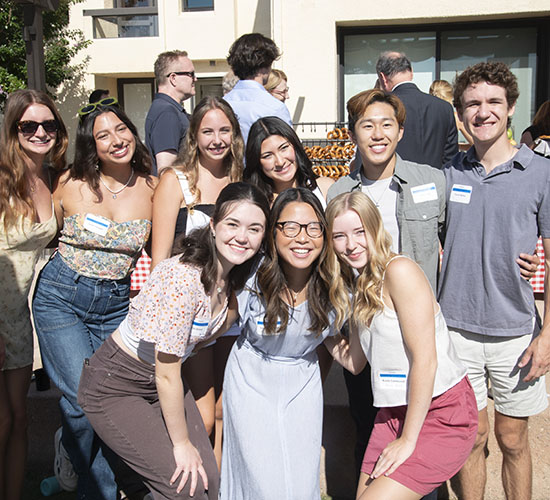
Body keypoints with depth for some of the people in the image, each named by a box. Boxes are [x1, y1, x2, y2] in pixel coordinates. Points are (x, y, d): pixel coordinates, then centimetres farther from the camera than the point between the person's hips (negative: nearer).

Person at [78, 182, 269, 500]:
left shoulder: (234, 276, -6)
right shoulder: (182, 278, -31)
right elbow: (166, 375, -22)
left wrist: (236, 305, -6)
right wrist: (181, 443, -12)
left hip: (165, 381, 7)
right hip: (114, 386, -7)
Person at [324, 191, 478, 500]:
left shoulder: (399, 270, -17)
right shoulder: (358, 283, 9)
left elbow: (425, 361, -18)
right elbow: (355, 361, 7)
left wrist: (408, 439, -12)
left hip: (442, 412, -8)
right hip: (394, 412, 8)